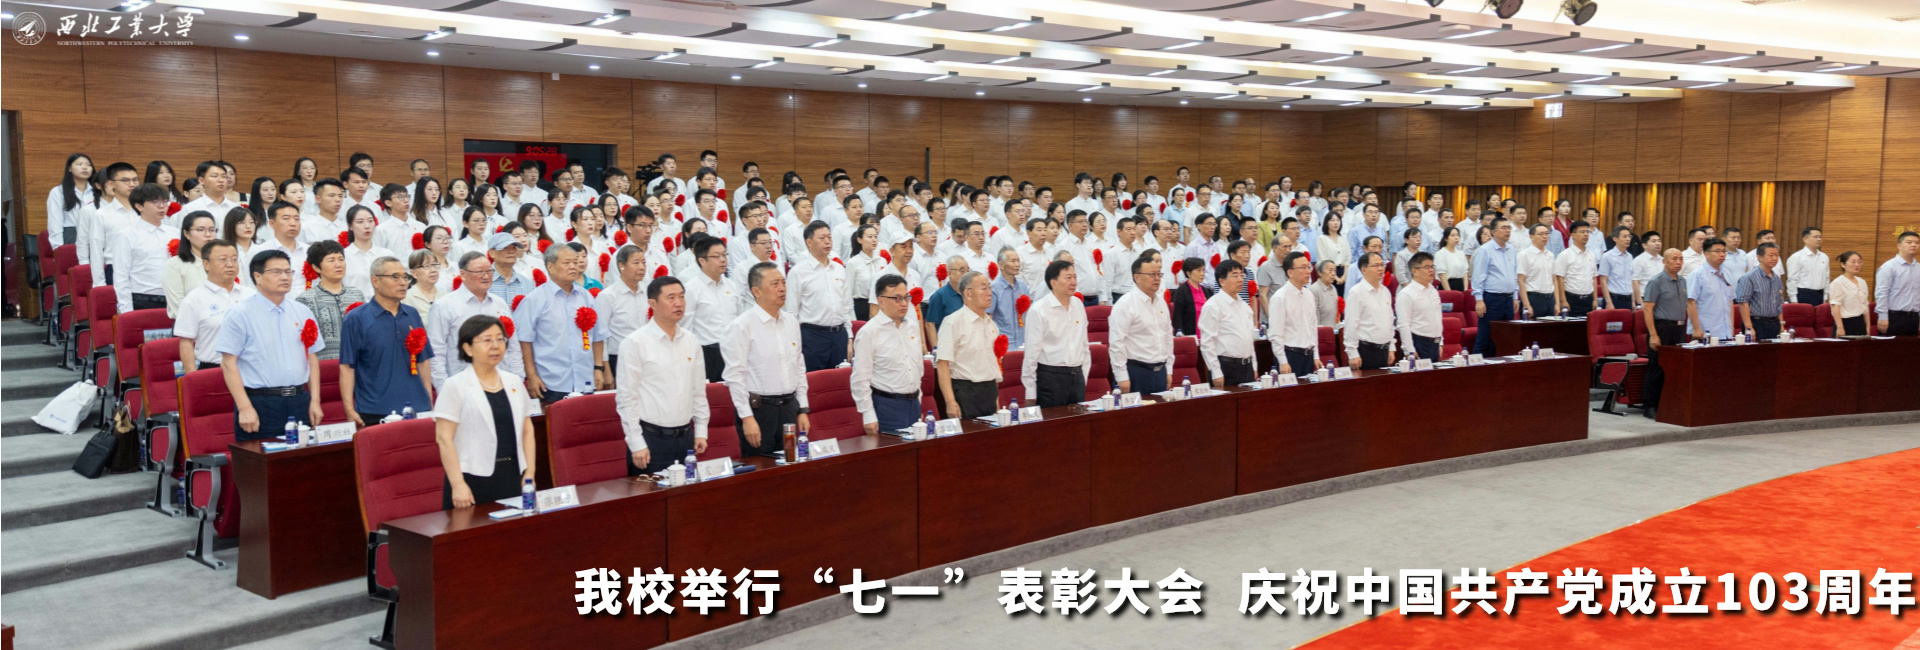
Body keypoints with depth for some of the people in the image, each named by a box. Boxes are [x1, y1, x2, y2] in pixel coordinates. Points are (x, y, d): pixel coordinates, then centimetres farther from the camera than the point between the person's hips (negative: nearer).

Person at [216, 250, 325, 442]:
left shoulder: (302, 313, 12)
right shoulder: (240, 315, -4)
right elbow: (228, 363, -8)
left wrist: (315, 401, 7)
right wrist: (245, 408, -15)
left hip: (299, 402, 5)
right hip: (259, 404, -5)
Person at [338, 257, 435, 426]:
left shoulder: (413, 315, 9)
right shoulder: (355, 319, -3)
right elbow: (347, 366, -5)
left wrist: (429, 402, 10)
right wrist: (350, 410, -11)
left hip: (417, 410, 4)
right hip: (375, 413, -4)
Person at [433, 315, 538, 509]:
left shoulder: (514, 383, 11)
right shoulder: (455, 386, -4)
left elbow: (527, 430, 14)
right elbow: (444, 438, -9)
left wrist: (529, 473, 5)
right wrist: (458, 484, -15)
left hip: (512, 476, 4)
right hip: (473, 478, -4)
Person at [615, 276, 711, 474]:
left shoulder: (690, 341, 9)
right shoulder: (634, 343, -8)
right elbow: (626, 398, -9)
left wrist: (701, 432, 11)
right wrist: (637, 444, -11)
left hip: (686, 437, 5)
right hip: (651, 438, -5)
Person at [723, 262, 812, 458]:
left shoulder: (791, 322, 10)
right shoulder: (742, 325, -10)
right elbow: (735, 375, -12)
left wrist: (803, 409, 12)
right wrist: (747, 417, -15)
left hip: (789, 406, 6)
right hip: (758, 408, -6)